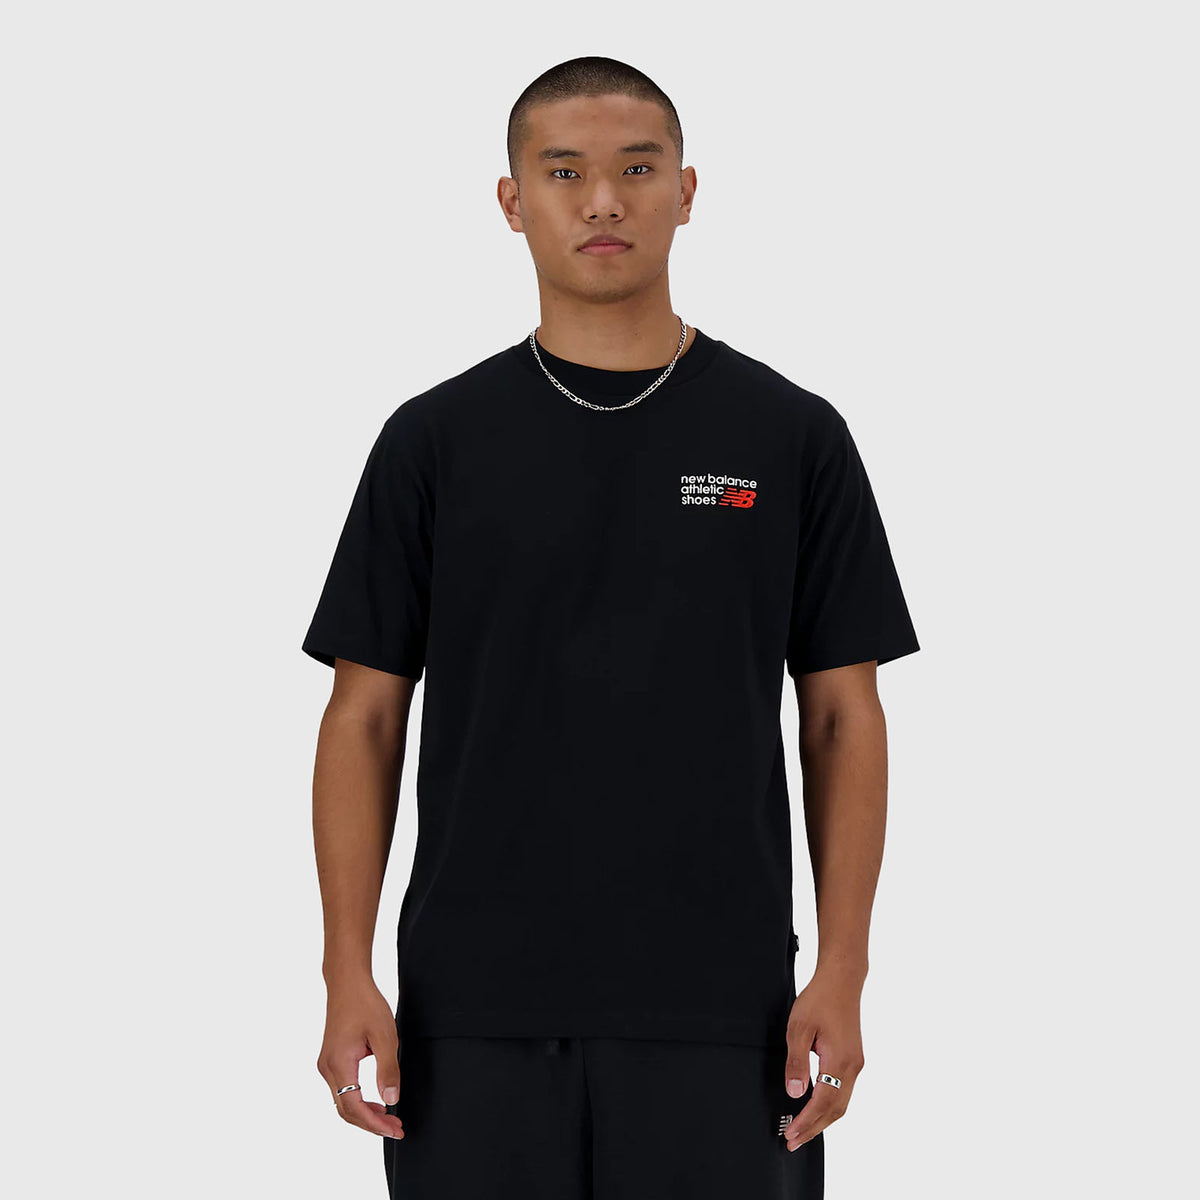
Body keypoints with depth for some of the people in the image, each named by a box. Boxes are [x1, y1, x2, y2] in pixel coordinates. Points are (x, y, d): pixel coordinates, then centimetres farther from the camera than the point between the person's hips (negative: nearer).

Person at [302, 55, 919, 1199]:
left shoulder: (789, 438, 2)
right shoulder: (435, 441, 3)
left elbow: (841, 714, 3)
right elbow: (364, 715, 3)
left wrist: (841, 973, -6)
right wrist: (349, 974, -5)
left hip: (717, 1007, 0)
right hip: (478, 1008, 0)